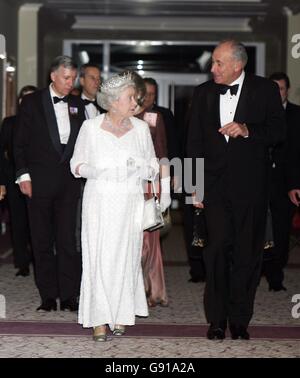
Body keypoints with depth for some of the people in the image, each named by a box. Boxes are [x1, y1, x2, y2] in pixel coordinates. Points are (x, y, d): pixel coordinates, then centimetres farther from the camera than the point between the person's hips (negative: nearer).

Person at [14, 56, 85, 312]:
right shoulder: (32, 102, 2)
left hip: (69, 182, 2)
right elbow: (20, 143, 0)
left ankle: (69, 296, 4)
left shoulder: (77, 105, 11)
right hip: (40, 181, -2)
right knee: (42, 241, 4)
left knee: (68, 240, -1)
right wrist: (23, 175, -7)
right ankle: (48, 296, 12)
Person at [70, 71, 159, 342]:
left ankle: (121, 315, 13)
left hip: (130, 205, 2)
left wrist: (141, 169, -11)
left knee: (126, 258, 2)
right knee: (99, 259, -6)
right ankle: (100, 319, 0)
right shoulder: (90, 127, 0)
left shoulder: (141, 128, 5)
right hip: (100, 204, -2)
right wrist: (94, 170, -14)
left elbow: (153, 165, 11)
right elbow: (77, 164, 7)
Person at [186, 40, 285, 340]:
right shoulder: (203, 93, 9)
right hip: (215, 184, 1)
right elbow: (195, 142, 11)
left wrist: (247, 131, -18)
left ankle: (240, 320, 13)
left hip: (250, 185, -1)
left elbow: (278, 131, 0)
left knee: (248, 252, 2)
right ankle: (217, 319, 6)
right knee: (217, 249, -4)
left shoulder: (265, 90, 2)